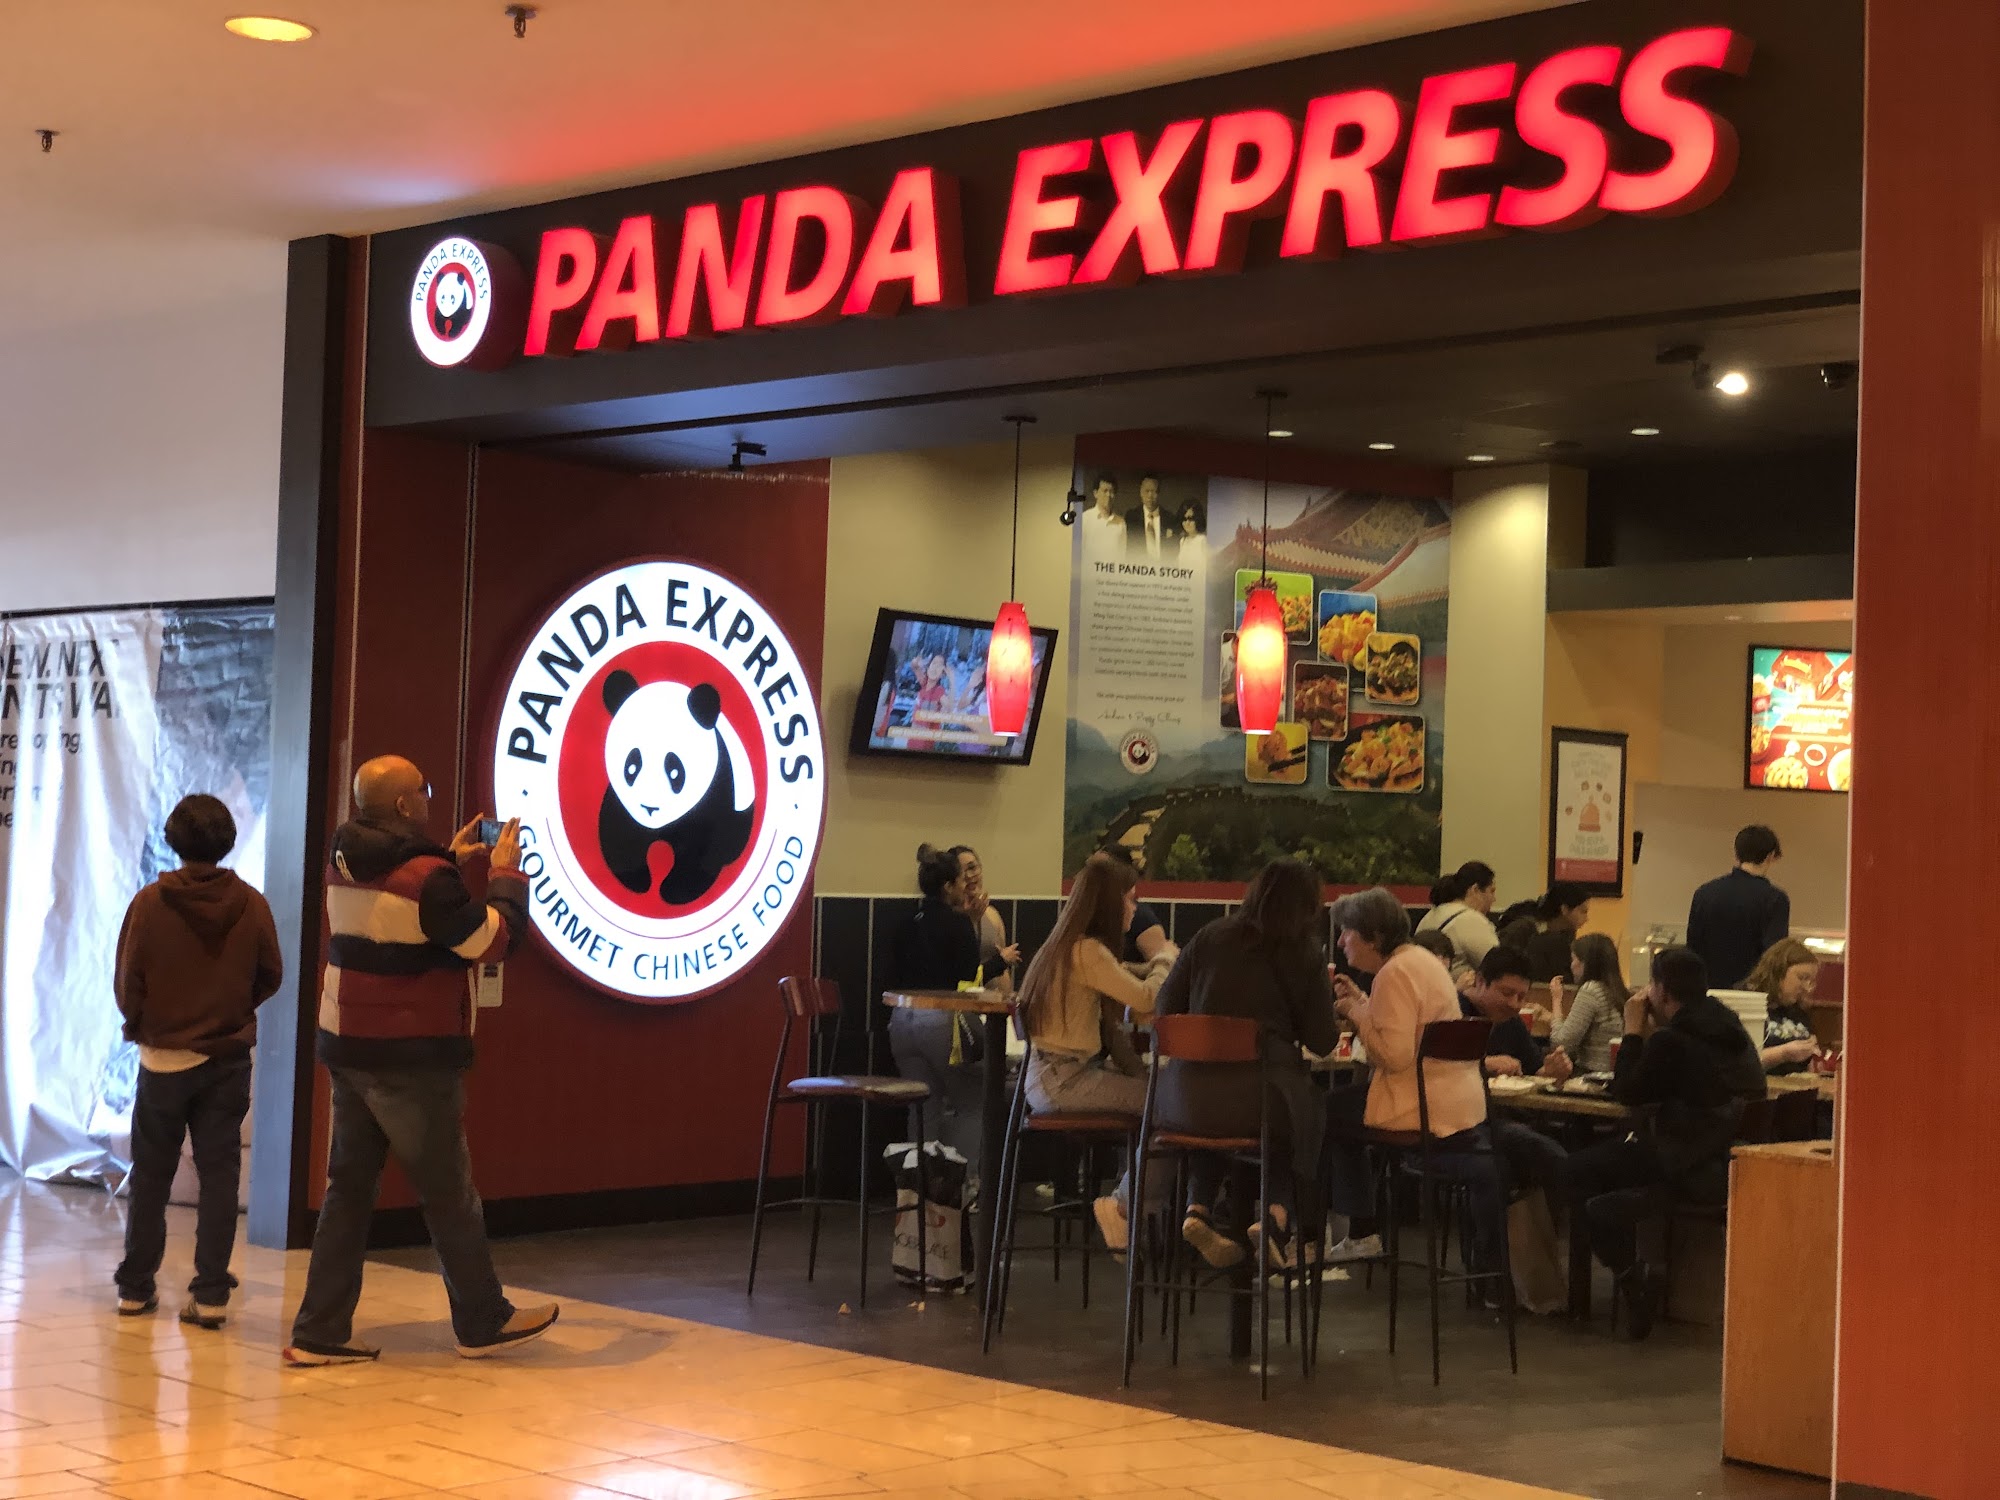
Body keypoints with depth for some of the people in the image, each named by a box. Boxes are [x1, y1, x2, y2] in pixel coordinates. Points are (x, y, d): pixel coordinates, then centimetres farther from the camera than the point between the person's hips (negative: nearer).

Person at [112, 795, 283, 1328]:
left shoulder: (150, 903, -12)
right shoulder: (250, 904, -8)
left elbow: (127, 984, -7)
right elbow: (270, 977, 0)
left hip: (162, 1059, 0)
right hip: (227, 1059, 0)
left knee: (150, 1177, 12)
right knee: (219, 1175, 4)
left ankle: (135, 1287, 18)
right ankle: (211, 1294, 1)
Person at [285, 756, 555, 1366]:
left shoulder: (345, 866, 7)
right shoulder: (426, 876, -19)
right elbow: (494, 941, -12)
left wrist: (452, 863, 21)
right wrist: (505, 874, 1)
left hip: (348, 1050, 7)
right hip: (412, 1060, -7)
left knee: (349, 1188, 11)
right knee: (449, 1193, 6)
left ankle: (320, 1333, 10)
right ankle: (482, 1322, 19)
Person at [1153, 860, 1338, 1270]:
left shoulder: (1211, 937, 9)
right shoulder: (1306, 955, 1)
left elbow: (1166, 1006, 12)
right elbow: (1321, 1042, 2)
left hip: (1187, 1097, 3)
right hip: (1260, 1096, -3)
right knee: (1308, 1114, 30)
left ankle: (1198, 1208, 14)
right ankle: (1278, 1213, 8)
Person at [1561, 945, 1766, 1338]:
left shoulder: (1671, 1040, -19)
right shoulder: (1731, 1030, 10)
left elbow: (1627, 1092, -7)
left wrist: (1634, 1031, 1)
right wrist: (1649, 1034, 15)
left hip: (1694, 1173, -10)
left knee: (1577, 1172, -5)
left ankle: (1632, 1278, 7)